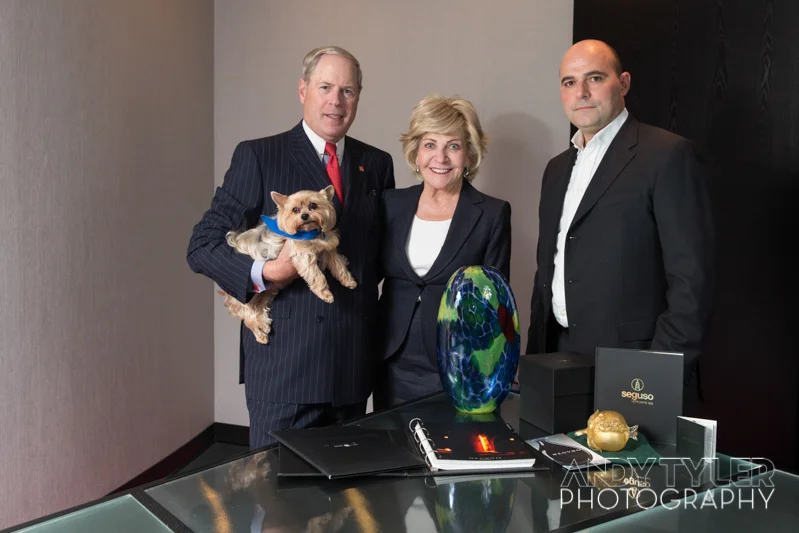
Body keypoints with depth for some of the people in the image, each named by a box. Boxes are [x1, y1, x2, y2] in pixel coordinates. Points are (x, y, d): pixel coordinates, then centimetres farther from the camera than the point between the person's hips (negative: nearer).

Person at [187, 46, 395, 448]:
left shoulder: (376, 164, 10)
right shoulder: (258, 157, -2)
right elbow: (203, 246, -5)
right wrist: (263, 273, -20)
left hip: (354, 367, 4)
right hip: (283, 365, -4)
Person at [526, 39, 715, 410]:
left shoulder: (668, 154, -8)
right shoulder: (557, 168, 14)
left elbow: (692, 277, -13)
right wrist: (534, 358, 14)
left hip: (628, 365, -6)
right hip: (559, 358, 6)